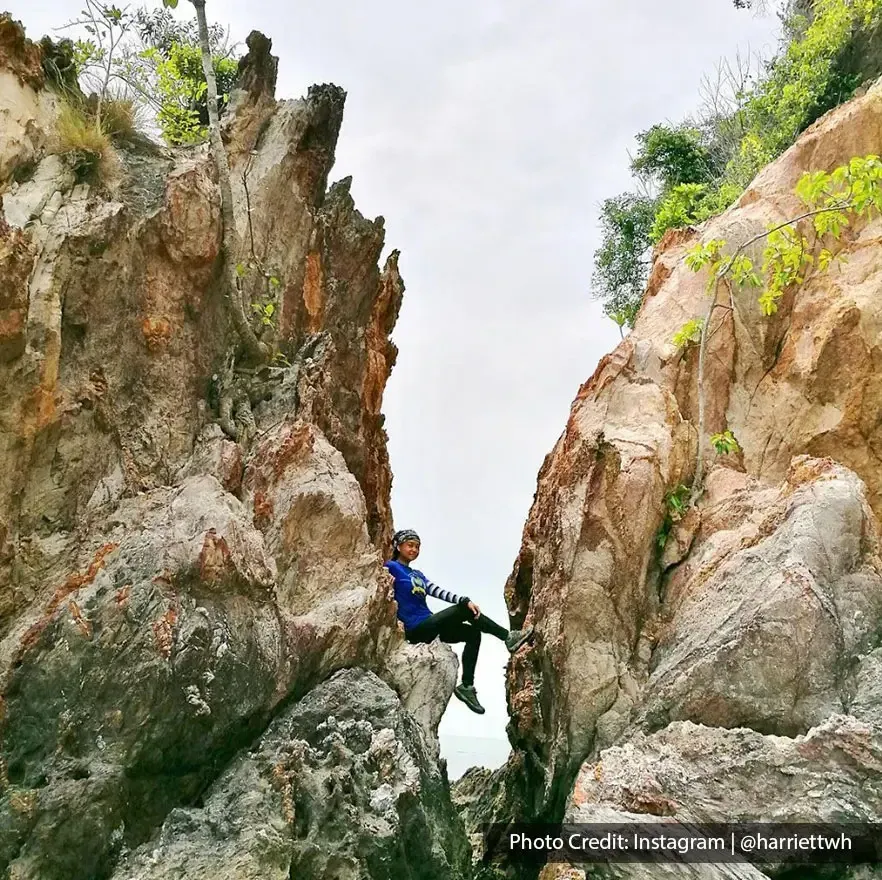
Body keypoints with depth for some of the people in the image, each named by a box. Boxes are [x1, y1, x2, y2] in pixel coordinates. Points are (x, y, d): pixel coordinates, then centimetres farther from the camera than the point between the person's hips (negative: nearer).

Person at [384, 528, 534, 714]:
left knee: (473, 633, 0)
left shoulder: (418, 574, 21)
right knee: (465, 611, -16)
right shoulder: (391, 568, -2)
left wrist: (465, 600, -9)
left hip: (429, 627, 9)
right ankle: (508, 637, -4)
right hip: (415, 629, -9)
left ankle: (467, 686, 0)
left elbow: (439, 592, 7)